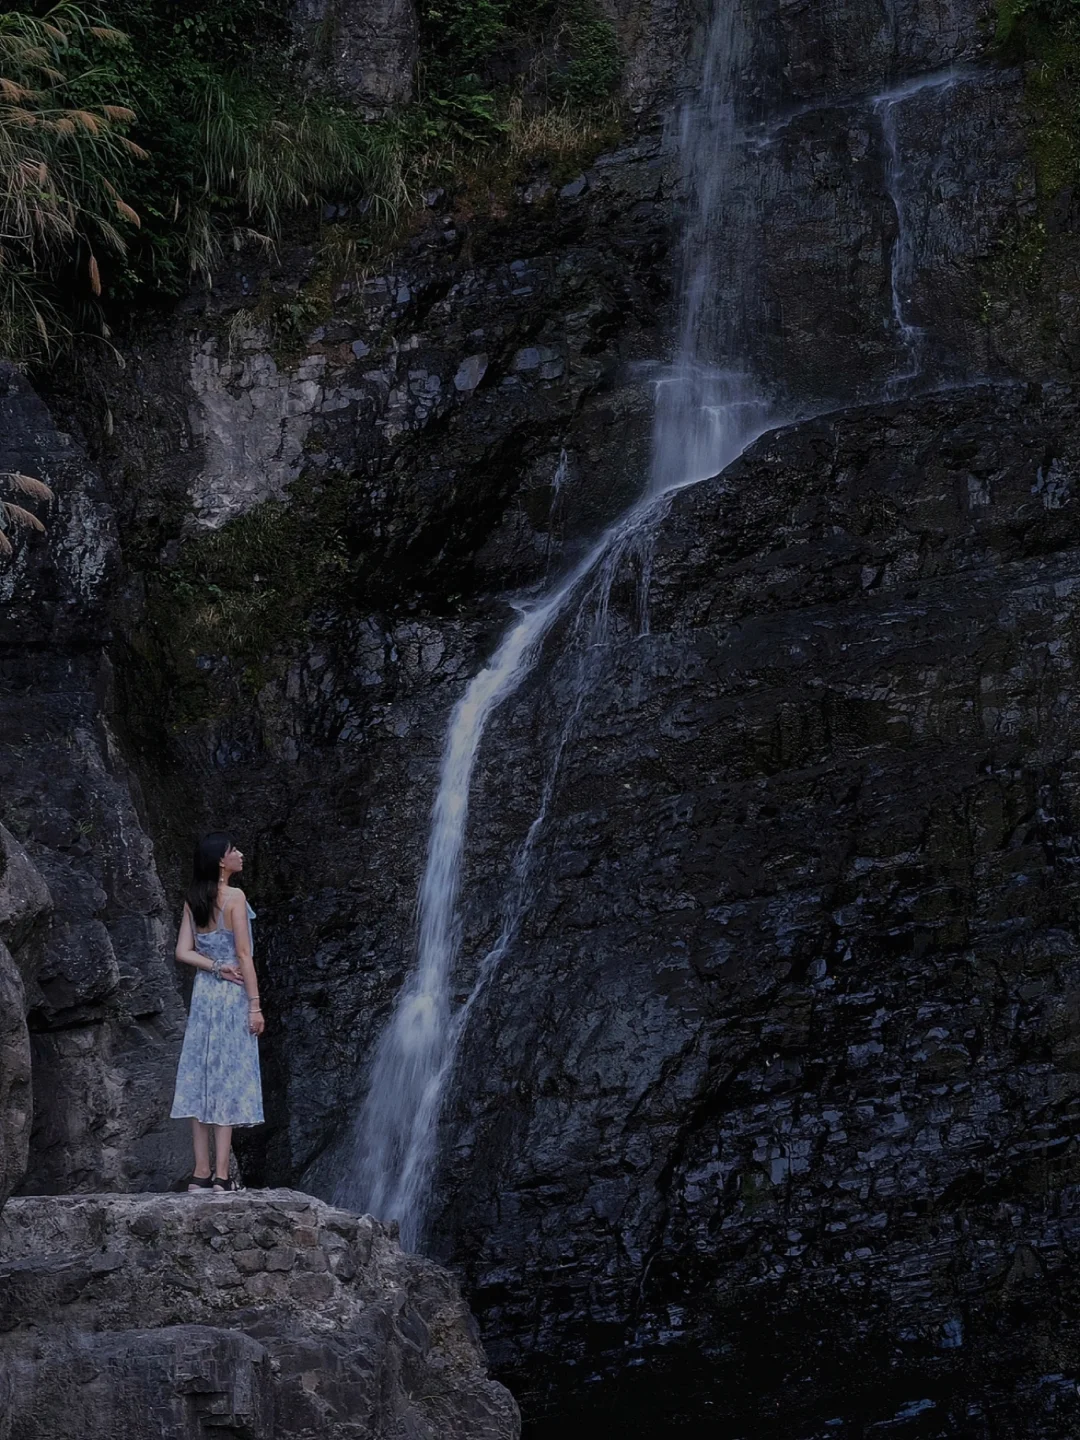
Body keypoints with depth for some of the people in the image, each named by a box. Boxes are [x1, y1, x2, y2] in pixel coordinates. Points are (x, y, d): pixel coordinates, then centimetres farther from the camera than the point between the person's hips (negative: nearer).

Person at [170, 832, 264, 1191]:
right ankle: (221, 1176, -6)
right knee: (229, 1081, -4)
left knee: (201, 1080, 7)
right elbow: (243, 954, -13)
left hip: (203, 992, 6)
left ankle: (201, 1172, 7)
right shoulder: (234, 896, -12)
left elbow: (183, 952, 2)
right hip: (231, 997, -6)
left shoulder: (193, 901, 7)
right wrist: (255, 1004, -11)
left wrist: (215, 967, -6)